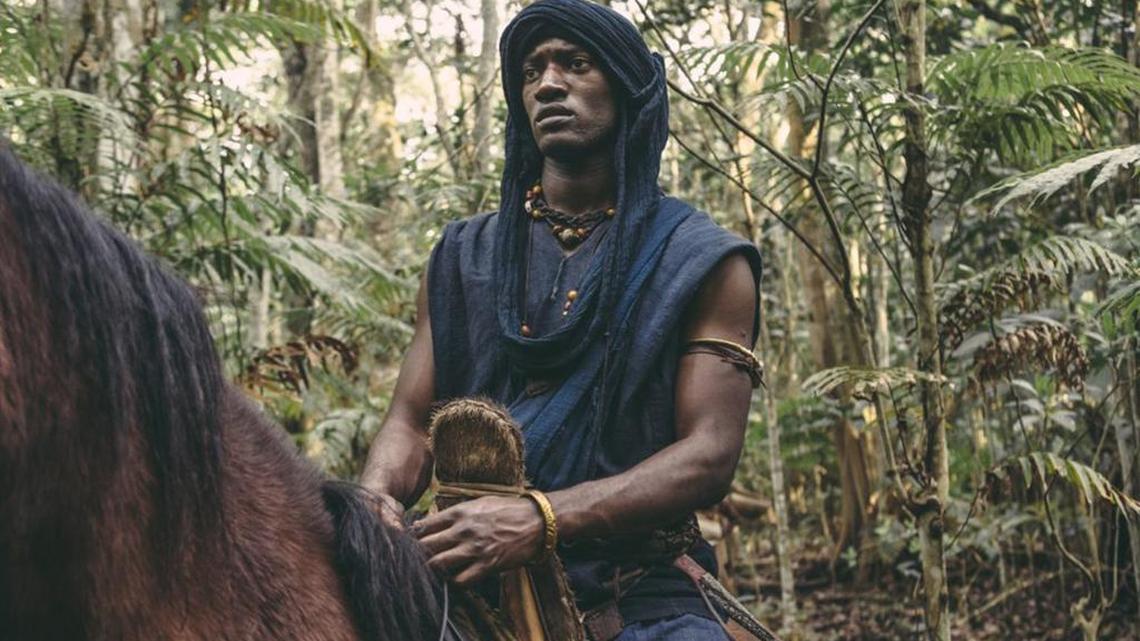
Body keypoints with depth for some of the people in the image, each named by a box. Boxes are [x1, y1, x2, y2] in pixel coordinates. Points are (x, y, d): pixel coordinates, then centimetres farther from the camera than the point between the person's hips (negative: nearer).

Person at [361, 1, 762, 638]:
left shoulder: (701, 262, 4)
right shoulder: (464, 258, 16)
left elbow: (710, 454, -7)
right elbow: (412, 421, 11)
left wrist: (541, 518, -22)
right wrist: (376, 496, -14)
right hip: (470, 579, 3)